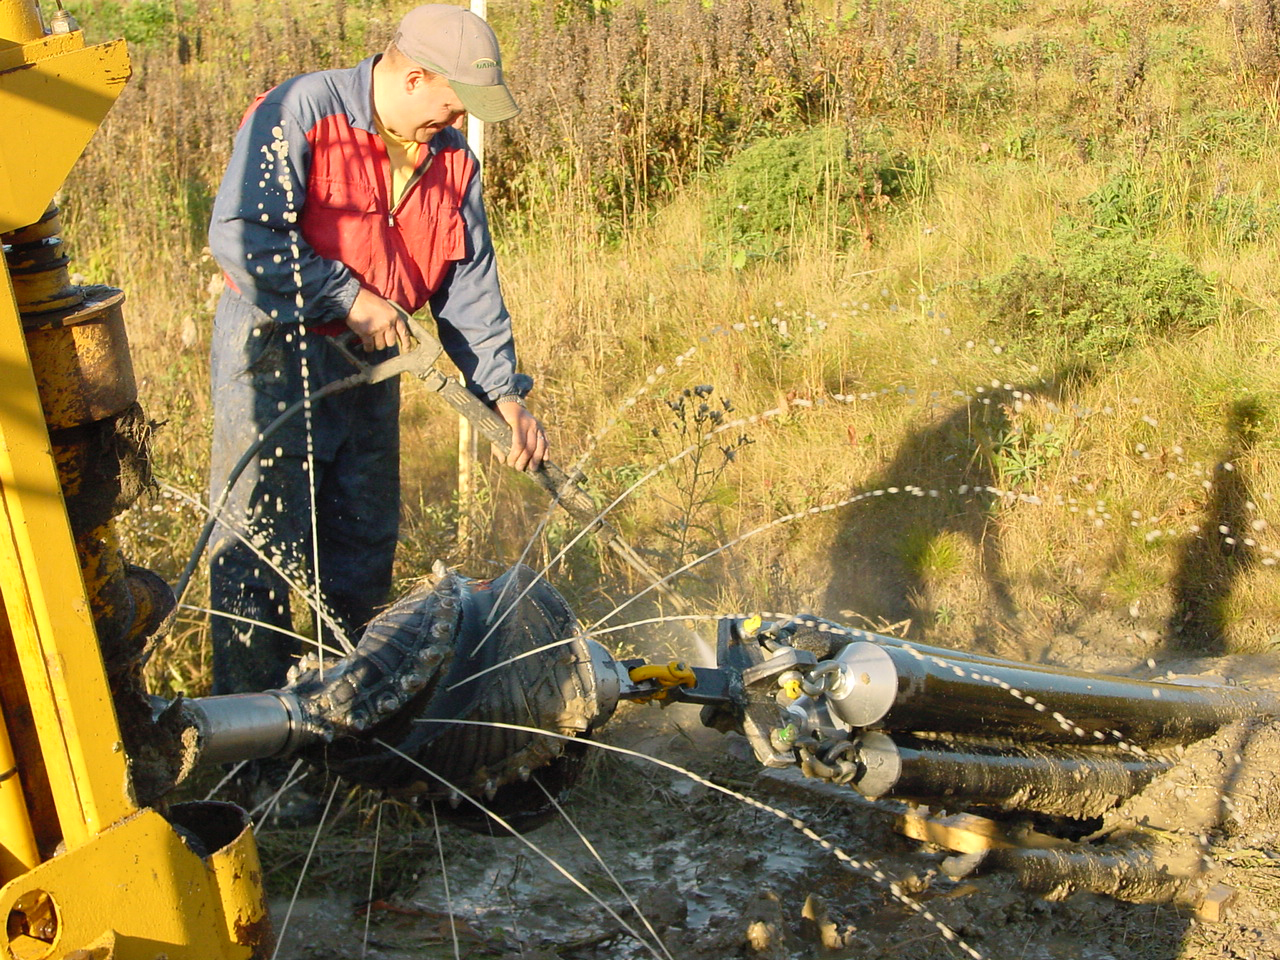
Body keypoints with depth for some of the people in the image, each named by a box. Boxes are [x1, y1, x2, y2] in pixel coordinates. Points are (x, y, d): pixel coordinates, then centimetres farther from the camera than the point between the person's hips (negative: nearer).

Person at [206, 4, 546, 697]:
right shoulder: (298, 114, -16)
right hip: (272, 353, -7)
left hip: (370, 357, 7)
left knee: (366, 536, 14)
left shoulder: (451, 161, 5)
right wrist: (349, 297, -21)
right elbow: (237, 235, -24)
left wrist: (506, 396, -4)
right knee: (259, 536, -4)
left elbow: (470, 288, 5)